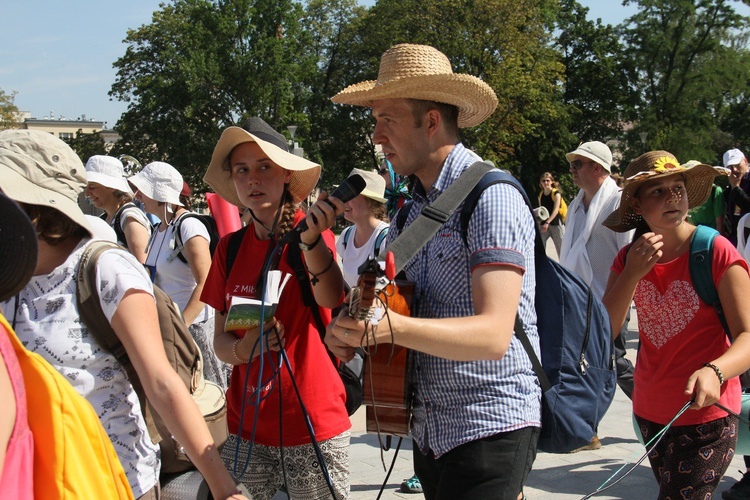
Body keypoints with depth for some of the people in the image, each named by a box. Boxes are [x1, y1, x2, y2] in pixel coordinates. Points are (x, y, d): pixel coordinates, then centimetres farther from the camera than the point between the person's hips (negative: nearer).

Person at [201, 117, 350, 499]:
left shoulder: (311, 232, -6)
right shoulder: (230, 247, 4)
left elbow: (331, 298, -25)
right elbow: (220, 340, 7)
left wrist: (311, 238, -43)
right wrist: (243, 349, -15)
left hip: (314, 425, -3)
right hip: (246, 429, 3)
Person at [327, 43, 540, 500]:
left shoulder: (492, 198, -14)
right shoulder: (411, 208, 10)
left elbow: (493, 334, -24)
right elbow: (396, 304, 16)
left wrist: (393, 328, -36)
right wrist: (353, 330, -5)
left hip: (490, 428, -7)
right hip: (428, 427, 7)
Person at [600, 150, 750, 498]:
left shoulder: (716, 252, -13)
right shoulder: (629, 259, 2)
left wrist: (715, 372, -38)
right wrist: (632, 273, -18)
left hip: (706, 415, -5)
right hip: (650, 415, 5)